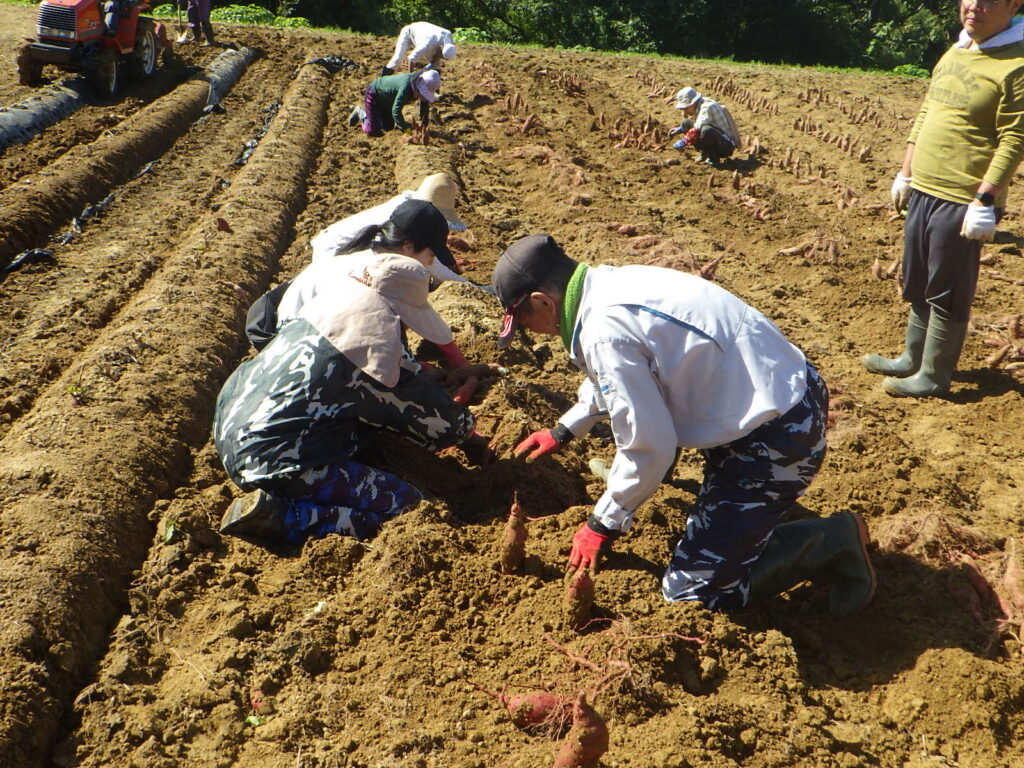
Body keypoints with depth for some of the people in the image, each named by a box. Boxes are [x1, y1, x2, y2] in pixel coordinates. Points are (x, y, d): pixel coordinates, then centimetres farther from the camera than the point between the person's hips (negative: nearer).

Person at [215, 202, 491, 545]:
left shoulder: (344, 288, 5)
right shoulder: (378, 335, -19)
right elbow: (427, 412, -3)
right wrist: (468, 432, 16)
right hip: (270, 459, -10)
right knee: (406, 505, -7)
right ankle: (276, 514, -14)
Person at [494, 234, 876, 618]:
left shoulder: (604, 332, -23)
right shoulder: (614, 282, 6)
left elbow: (648, 447, -18)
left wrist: (602, 525, -3)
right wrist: (563, 431, 35)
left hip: (775, 440, -9)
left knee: (691, 593, -2)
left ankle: (828, 543, 4)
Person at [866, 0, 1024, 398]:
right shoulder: (954, 53, 12)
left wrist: (984, 201, -21)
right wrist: (905, 174, 17)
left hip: (961, 202, -8)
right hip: (923, 191, 8)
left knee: (947, 294, 2)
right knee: (917, 284, 18)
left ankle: (933, 377, 15)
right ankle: (912, 358, 33)